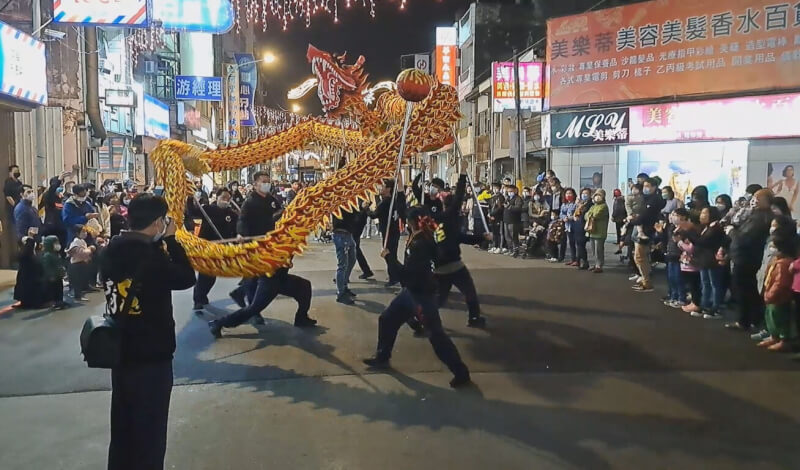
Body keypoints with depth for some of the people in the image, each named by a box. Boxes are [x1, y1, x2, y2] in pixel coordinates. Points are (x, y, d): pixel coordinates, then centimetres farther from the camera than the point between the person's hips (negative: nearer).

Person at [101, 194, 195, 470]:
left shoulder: (113, 249, -1)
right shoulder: (151, 255, -22)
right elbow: (186, 278, -11)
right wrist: (170, 240, -6)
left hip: (120, 350, 8)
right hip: (151, 354, -7)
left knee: (122, 425, 21)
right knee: (149, 430, 7)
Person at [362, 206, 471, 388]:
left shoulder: (419, 244, -27)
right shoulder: (423, 237, -1)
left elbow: (406, 273, -28)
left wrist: (388, 256, -20)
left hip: (422, 294, -10)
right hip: (411, 290, 10)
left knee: (435, 333, -5)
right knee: (387, 319, 17)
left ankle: (461, 372, 5)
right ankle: (382, 357, 34)